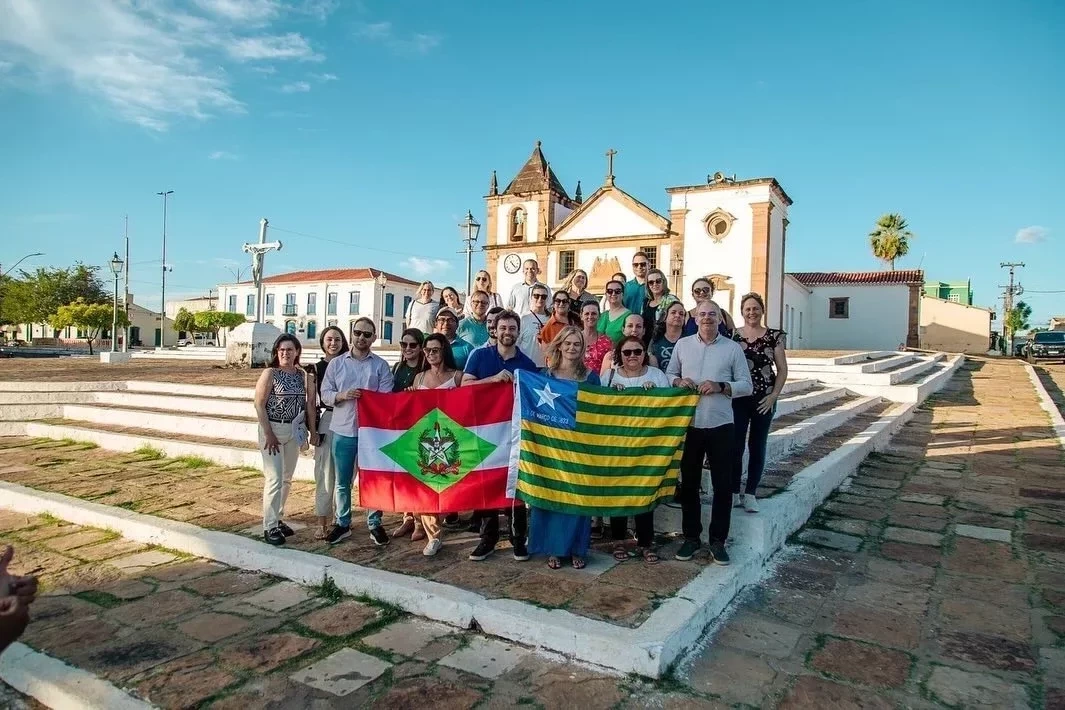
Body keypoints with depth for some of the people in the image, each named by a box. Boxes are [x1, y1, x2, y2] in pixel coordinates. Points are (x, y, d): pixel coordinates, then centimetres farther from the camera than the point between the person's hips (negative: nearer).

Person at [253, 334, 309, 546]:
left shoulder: (301, 375, 6)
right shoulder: (270, 373, -8)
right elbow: (259, 405, -11)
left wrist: (304, 432, 7)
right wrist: (269, 434, -15)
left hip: (294, 432, 6)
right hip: (273, 430, -5)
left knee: (287, 479, 12)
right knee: (274, 479, -7)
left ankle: (277, 519, 26)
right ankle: (269, 527, 1)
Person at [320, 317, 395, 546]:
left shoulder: (381, 365, 2)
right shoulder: (336, 363, 7)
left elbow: (386, 398, -4)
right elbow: (325, 394, 4)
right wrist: (342, 395, -14)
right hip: (343, 430, 1)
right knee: (342, 481, 10)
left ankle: (375, 524, 18)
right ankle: (342, 524, 24)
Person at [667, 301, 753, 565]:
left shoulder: (733, 348, 1)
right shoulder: (682, 344, 6)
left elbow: (746, 385, 1)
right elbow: (669, 375, 11)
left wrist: (721, 387, -15)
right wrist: (678, 381, -11)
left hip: (721, 425, -1)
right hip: (689, 424, 1)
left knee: (723, 485, 4)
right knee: (689, 483, 10)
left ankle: (718, 540, 18)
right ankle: (691, 537, 24)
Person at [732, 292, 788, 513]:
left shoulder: (774, 336, 1)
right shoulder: (733, 335, 1)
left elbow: (782, 369, 2)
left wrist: (774, 395, -7)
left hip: (764, 400, 1)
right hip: (737, 398, 0)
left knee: (757, 446, 8)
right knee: (735, 445, -1)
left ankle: (750, 494, 17)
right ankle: (733, 492, 12)